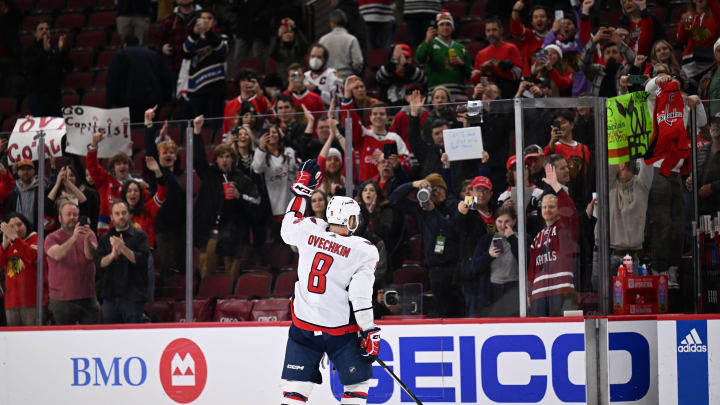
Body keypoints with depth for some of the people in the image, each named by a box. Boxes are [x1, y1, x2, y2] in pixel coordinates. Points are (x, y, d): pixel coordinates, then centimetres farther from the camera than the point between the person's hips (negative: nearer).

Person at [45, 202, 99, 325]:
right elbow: (57, 255, -20)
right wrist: (74, 238, -32)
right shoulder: (52, 238, 1)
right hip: (62, 300, -2)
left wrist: (87, 239, -29)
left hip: (88, 298, 2)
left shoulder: (89, 234, 8)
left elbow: (91, 255, -9)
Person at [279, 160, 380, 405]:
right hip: (340, 329, -3)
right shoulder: (363, 251, -10)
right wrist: (369, 332, -7)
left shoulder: (310, 230, -2)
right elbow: (360, 296, -14)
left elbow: (287, 227, 22)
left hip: (303, 325, 3)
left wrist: (302, 190, 28)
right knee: (357, 383, 14)